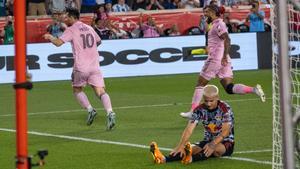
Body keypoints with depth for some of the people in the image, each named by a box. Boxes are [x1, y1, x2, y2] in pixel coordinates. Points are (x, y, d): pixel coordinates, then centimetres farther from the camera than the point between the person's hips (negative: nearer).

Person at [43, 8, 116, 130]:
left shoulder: (71, 30, -2)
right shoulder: (89, 28, 16)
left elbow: (58, 42, -12)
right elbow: (98, 41, 32)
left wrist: (50, 37, 7)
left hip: (81, 67, -4)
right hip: (95, 65, 4)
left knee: (77, 89, 18)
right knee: (101, 92, -4)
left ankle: (90, 109, -1)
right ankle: (110, 112, -26)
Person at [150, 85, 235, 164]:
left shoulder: (225, 109, -17)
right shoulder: (200, 110, -7)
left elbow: (225, 131, -27)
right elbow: (189, 129, -17)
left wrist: (212, 144, -44)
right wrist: (181, 146, -35)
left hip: (226, 142, -3)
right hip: (208, 141, 3)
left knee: (216, 148, -37)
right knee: (193, 148, -25)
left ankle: (191, 158, -65)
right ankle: (164, 159, -51)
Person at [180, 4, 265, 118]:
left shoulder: (218, 24, -8)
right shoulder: (215, 25, 21)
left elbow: (227, 40, -21)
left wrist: (224, 56, -29)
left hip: (216, 59, -9)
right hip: (223, 61, 9)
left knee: (200, 84, 2)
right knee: (229, 88, -1)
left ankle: (193, 111, 4)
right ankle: (254, 90, -16)